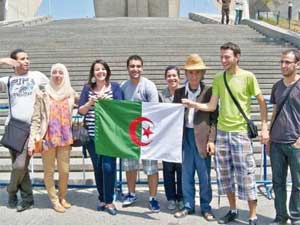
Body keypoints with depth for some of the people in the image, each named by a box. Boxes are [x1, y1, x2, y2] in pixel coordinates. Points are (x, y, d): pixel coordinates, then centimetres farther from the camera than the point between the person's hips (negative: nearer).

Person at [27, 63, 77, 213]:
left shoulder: (71, 94, 8)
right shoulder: (43, 94, -2)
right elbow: (36, 119, -4)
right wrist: (32, 141, -11)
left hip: (65, 138, 2)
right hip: (48, 138, -2)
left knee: (64, 170, 7)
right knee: (49, 171, 6)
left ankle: (62, 198, 26)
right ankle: (54, 200, 20)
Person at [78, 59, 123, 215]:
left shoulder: (115, 87, 4)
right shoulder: (87, 88, 8)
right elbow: (80, 111, 5)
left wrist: (108, 101, -18)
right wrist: (90, 103, -13)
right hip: (92, 134, 2)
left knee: (108, 167, -8)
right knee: (97, 167, 8)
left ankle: (109, 201, 4)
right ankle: (102, 198, 22)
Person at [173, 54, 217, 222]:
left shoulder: (209, 91, -2)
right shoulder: (179, 92, 7)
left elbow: (214, 118, -3)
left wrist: (211, 140, -10)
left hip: (202, 137, -3)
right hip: (185, 136, 3)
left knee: (204, 175, 6)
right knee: (186, 174, 10)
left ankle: (206, 207, 20)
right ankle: (188, 206, 23)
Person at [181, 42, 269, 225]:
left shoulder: (248, 77, -5)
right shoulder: (218, 78, 7)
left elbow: (262, 102, 0)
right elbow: (211, 106, 5)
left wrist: (264, 127, -7)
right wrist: (192, 104, -8)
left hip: (241, 132, -4)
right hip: (222, 131, 5)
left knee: (245, 174, -2)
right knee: (224, 173, 10)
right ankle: (233, 210, 28)